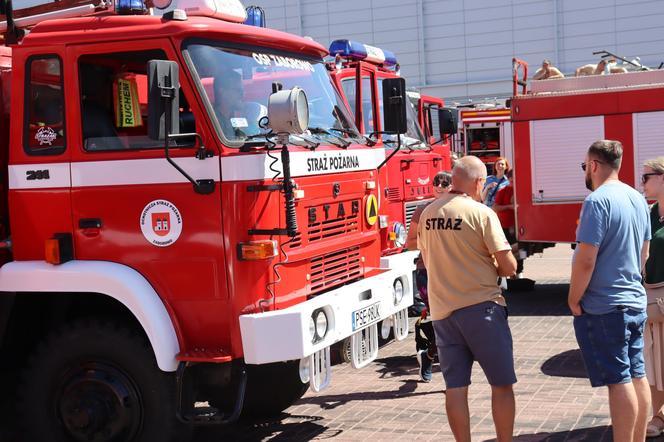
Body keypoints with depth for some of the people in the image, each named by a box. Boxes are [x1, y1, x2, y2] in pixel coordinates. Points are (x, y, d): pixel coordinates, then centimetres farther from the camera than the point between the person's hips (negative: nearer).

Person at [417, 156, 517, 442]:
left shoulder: (428, 214, 5)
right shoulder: (481, 213, -12)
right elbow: (509, 267, -11)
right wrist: (496, 269, 9)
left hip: (441, 309, 5)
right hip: (481, 307, -5)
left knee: (455, 387, 9)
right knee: (501, 384, 7)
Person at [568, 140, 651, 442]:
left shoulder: (597, 201, -18)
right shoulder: (638, 199, 9)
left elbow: (585, 260, -21)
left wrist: (574, 299, -9)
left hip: (603, 307, -9)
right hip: (636, 302, 9)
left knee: (619, 381, -4)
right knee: (637, 376, 14)